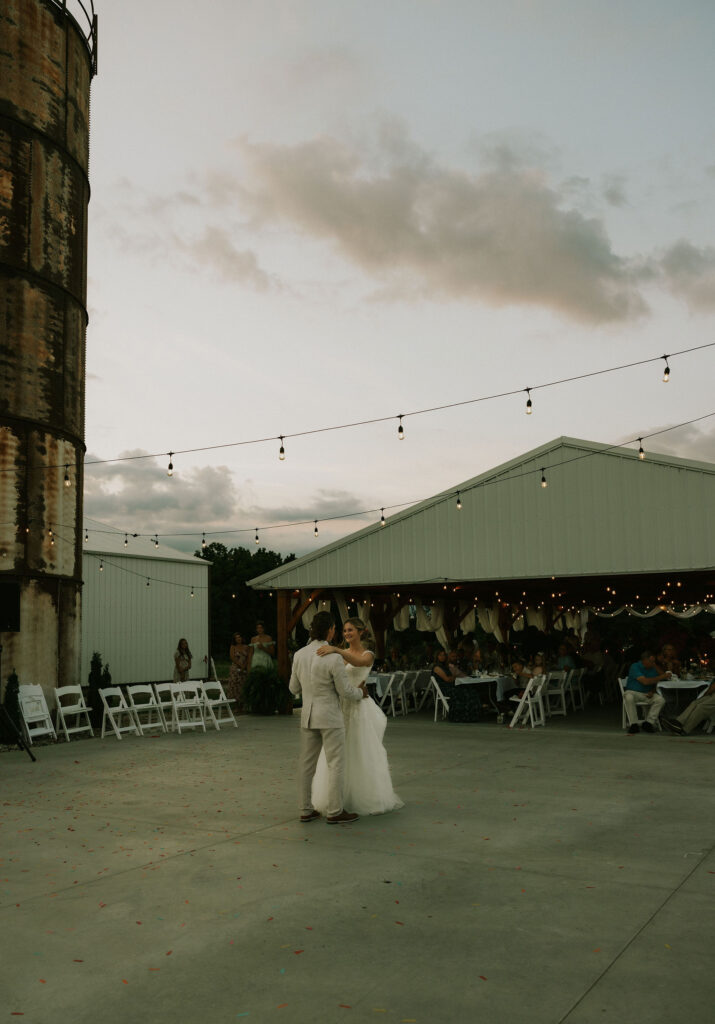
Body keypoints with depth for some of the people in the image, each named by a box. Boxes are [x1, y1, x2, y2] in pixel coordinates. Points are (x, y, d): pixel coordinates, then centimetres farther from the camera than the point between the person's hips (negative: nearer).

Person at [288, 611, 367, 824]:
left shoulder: (299, 654, -1)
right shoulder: (334, 658, -20)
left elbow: (294, 688, 9)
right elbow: (345, 691, -13)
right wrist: (360, 692, 8)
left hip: (308, 716, 6)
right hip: (330, 717, -6)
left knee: (307, 763, 10)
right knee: (336, 764, 2)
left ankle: (306, 810, 15)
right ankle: (335, 812, 5)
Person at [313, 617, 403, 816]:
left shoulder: (367, 655, -7)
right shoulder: (342, 653, 11)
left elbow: (358, 662, -32)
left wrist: (336, 650, -44)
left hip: (359, 707, -6)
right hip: (341, 706, 6)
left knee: (362, 754, 0)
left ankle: (370, 798, 13)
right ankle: (339, 798, 22)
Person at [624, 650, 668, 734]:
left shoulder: (653, 669, 4)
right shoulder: (635, 667, -13)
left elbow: (655, 684, 15)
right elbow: (645, 681, -24)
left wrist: (652, 692, -9)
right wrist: (662, 677, -23)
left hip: (647, 694, 5)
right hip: (632, 692, -5)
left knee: (660, 699, -23)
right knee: (629, 698, -38)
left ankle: (649, 723, -16)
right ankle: (633, 724, -28)